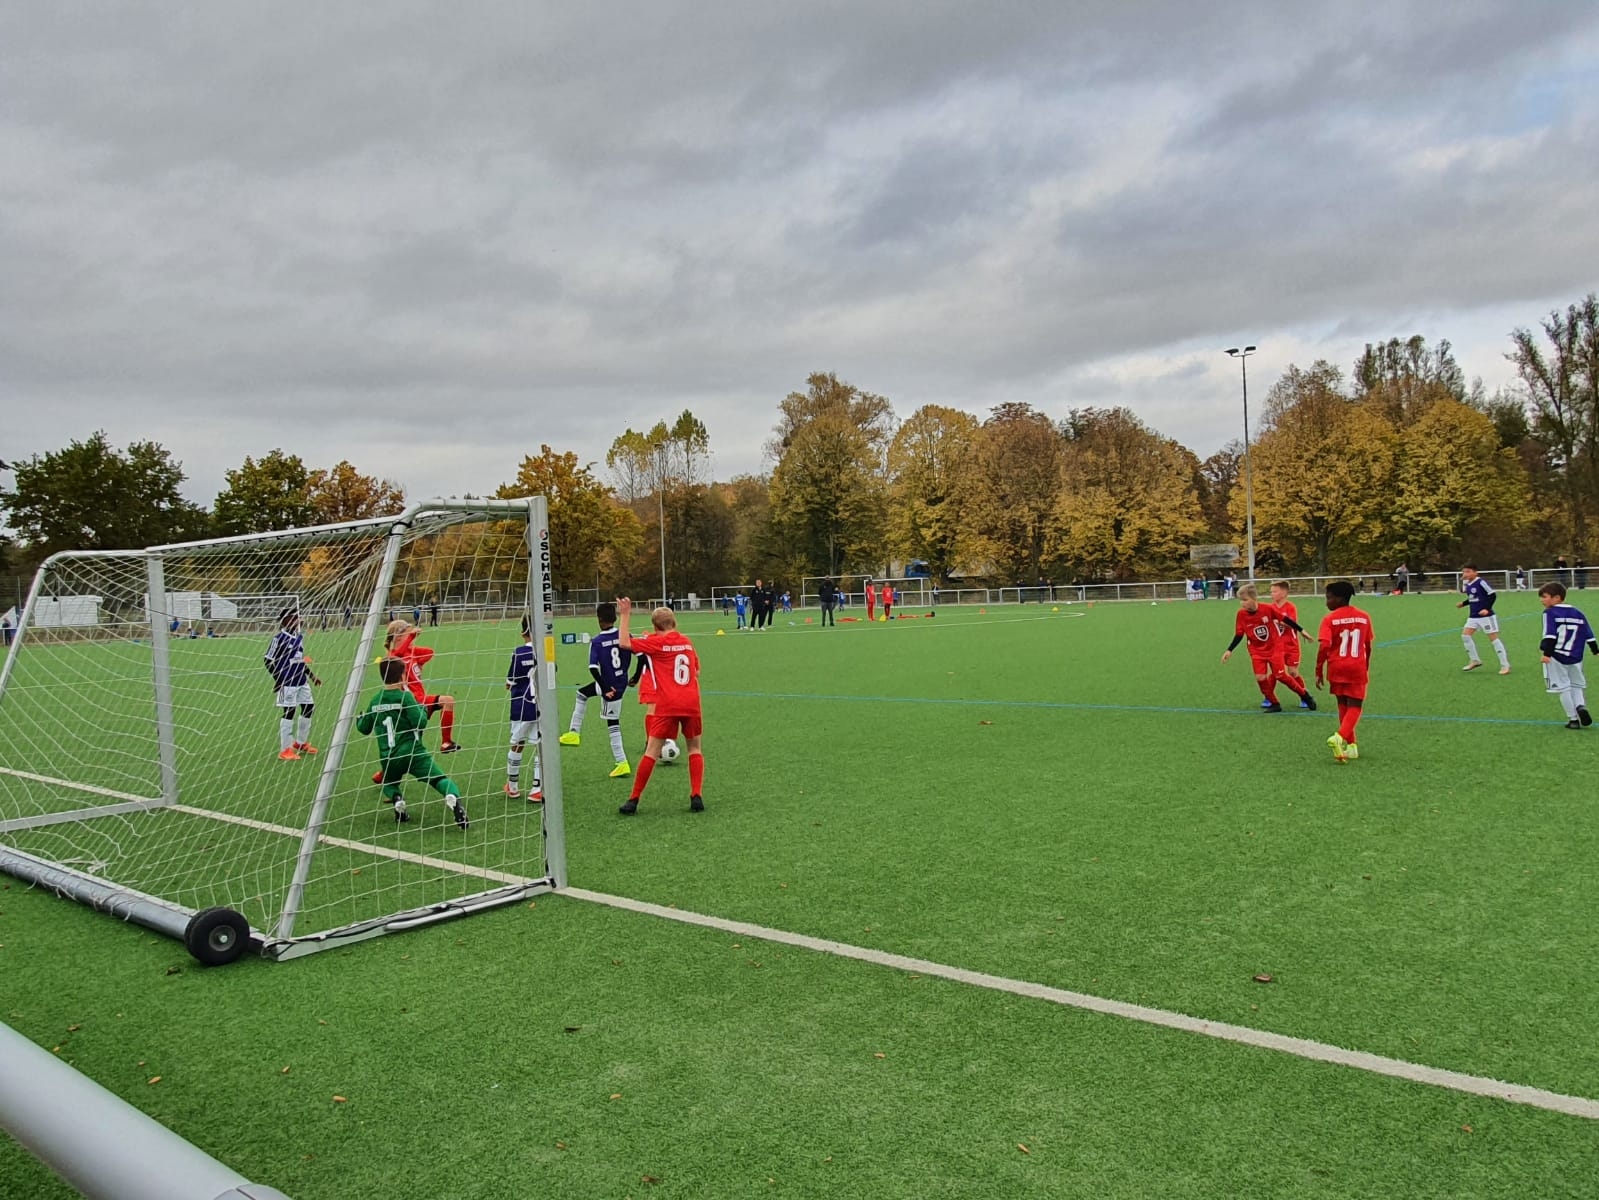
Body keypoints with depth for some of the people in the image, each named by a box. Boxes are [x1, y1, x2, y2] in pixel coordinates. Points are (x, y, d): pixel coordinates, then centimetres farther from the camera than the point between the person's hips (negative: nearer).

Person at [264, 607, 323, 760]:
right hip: (287, 682, -8)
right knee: (289, 712, -5)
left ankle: (300, 743, 29)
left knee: (309, 707, 13)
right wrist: (277, 678, -17)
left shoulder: (299, 637, 11)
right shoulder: (279, 638, -12)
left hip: (302, 681, 8)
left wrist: (311, 675, 20)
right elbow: (267, 659, -11)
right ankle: (285, 750, 3)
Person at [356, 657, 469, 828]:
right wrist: (423, 709, 3)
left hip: (388, 759, 4)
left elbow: (364, 728, 21)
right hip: (412, 753, -4)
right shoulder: (405, 697, -8)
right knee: (440, 779, -5)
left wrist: (359, 718, 43)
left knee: (388, 784, 31)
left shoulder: (375, 701, 8)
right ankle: (453, 798, -38)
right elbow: (420, 723, -17)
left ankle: (397, 801, -2)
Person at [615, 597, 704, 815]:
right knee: (695, 747, 17)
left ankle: (634, 800, 4)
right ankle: (696, 796, 6)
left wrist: (625, 615, 0)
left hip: (667, 706, -3)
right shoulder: (687, 642, 13)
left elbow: (624, 642, -5)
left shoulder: (656, 642, -1)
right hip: (691, 703, 3)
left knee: (652, 750, 1)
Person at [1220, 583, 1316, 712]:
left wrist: (1301, 630, 0)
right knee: (1260, 678, -10)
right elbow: (1239, 635, -3)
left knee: (1281, 675, -4)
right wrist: (1229, 650, -8)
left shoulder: (1267, 609, -20)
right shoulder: (1241, 614, -13)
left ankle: (1305, 696, 18)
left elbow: (1285, 619, -7)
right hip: (1257, 652, 2)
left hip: (1274, 648, -2)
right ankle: (1274, 704, 9)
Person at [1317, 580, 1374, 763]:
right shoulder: (1364, 617, 5)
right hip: (1358, 669, 1)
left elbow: (1324, 646, -17)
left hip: (1336, 668, -1)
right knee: (1355, 707, 3)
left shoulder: (1330, 619, -7)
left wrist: (1319, 671, -10)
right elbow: (1368, 647, 12)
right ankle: (1340, 737, -21)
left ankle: (1351, 746, 20)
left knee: (1343, 706, 16)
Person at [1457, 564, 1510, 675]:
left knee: (1493, 638, -5)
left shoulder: (1481, 582, -15)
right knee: (1465, 635, -2)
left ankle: (1505, 665, 0)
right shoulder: (1468, 584, 8)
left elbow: (1492, 595, -15)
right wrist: (1463, 604, 11)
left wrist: (1487, 609, -21)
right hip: (1473, 616, 8)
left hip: (1486, 616, -8)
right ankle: (1474, 660, 11)